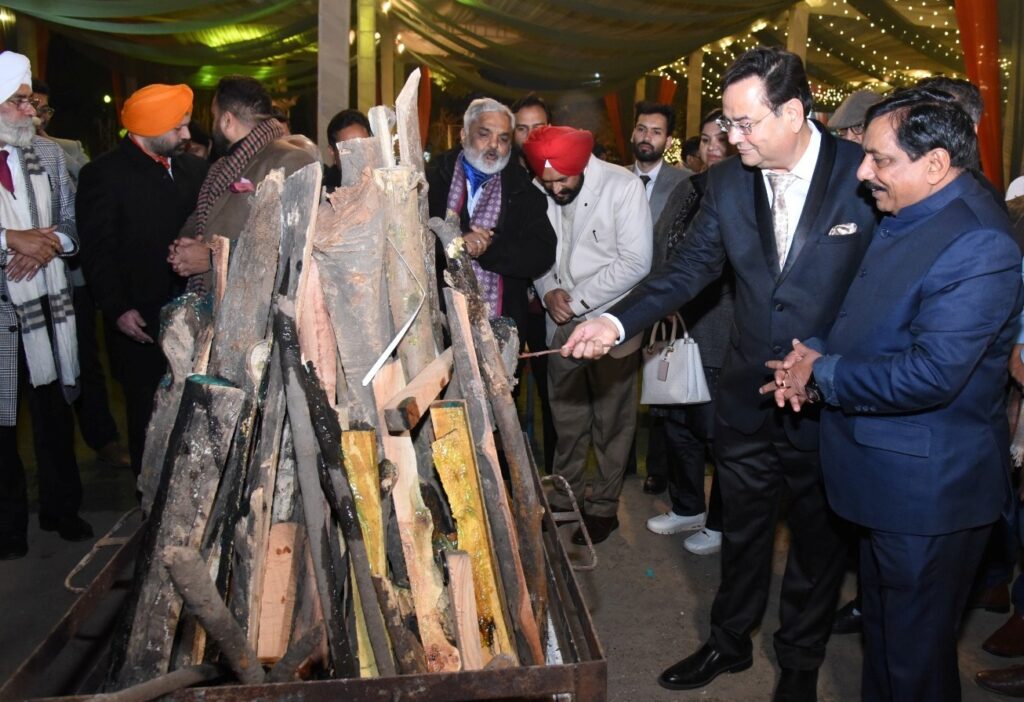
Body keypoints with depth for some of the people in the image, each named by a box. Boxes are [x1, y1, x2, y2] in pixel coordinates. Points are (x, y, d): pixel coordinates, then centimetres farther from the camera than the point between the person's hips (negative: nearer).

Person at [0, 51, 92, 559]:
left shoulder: (49, 154, 7)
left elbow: (71, 219, 8)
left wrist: (45, 245, -11)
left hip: (47, 301, 4)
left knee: (54, 409, 13)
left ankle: (61, 508, 29)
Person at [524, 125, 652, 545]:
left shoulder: (622, 187, -13)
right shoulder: (539, 192, 0)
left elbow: (636, 263, -17)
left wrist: (577, 300, -16)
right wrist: (548, 290, -8)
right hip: (561, 323, 4)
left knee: (610, 421, 7)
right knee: (567, 419, 14)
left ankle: (604, 505, 24)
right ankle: (564, 496, 32)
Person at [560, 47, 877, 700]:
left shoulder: (864, 174, -14)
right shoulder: (728, 181, -2)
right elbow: (691, 267, 0)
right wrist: (617, 321, -13)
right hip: (748, 396, 4)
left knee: (818, 537, 16)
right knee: (742, 529, 20)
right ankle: (729, 642, 43)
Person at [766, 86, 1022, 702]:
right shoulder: (907, 217, 6)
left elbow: (930, 375, -31)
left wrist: (822, 372, -18)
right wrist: (819, 356, -2)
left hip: (927, 487, -9)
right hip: (889, 474, 9)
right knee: (883, 624, 28)